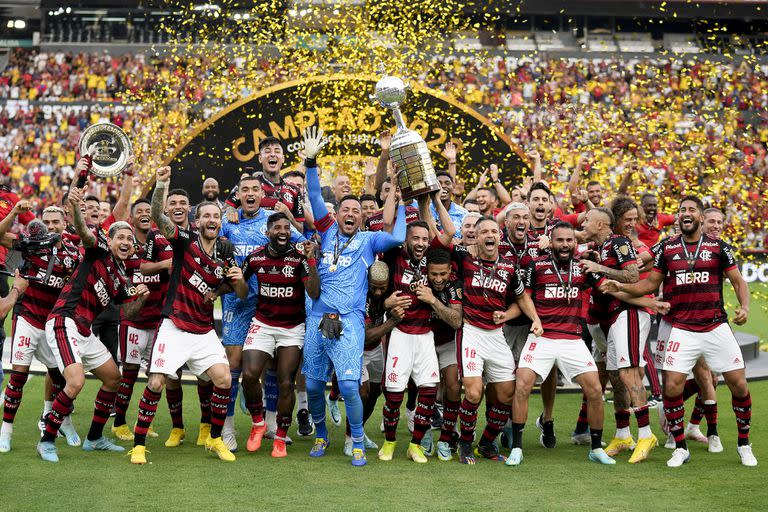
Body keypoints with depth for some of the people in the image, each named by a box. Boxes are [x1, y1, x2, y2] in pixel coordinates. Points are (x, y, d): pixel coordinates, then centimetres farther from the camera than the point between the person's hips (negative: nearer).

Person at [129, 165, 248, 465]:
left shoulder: (226, 252, 6)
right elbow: (158, 216, -23)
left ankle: (215, 439, 11)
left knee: (224, 379, -9)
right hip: (175, 327, -4)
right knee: (156, 383, -10)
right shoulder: (186, 240, -5)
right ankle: (139, 443, 4)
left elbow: (242, 294, 12)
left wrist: (239, 281, -12)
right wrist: (161, 185, -39)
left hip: (205, 331, 4)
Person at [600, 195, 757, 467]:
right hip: (682, 330, 0)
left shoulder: (718, 246, 3)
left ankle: (744, 444, 21)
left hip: (716, 327, 0)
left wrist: (744, 307, -12)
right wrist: (621, 287, -5)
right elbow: (651, 283, 9)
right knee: (672, 386, -10)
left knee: (739, 385, 0)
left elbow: (738, 281, 6)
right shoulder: (667, 247, 5)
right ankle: (680, 448, 8)